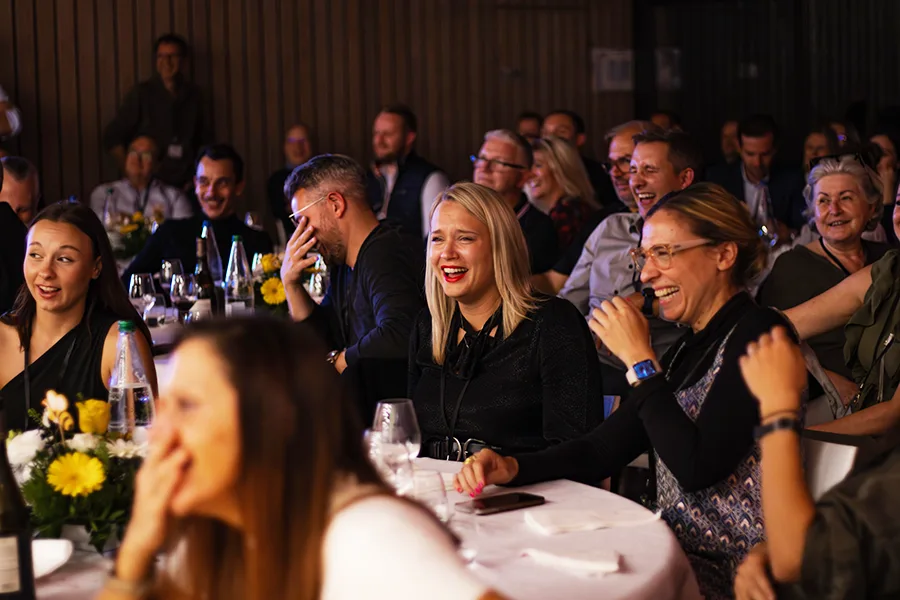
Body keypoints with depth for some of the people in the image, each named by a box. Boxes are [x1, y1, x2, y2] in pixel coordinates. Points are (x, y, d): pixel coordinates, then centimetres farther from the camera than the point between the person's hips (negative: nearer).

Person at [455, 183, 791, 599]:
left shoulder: (758, 332, -14)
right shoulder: (692, 346, 15)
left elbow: (697, 468, -23)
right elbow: (602, 449, 12)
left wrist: (640, 360, -13)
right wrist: (508, 467, -5)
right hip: (680, 550, 8)